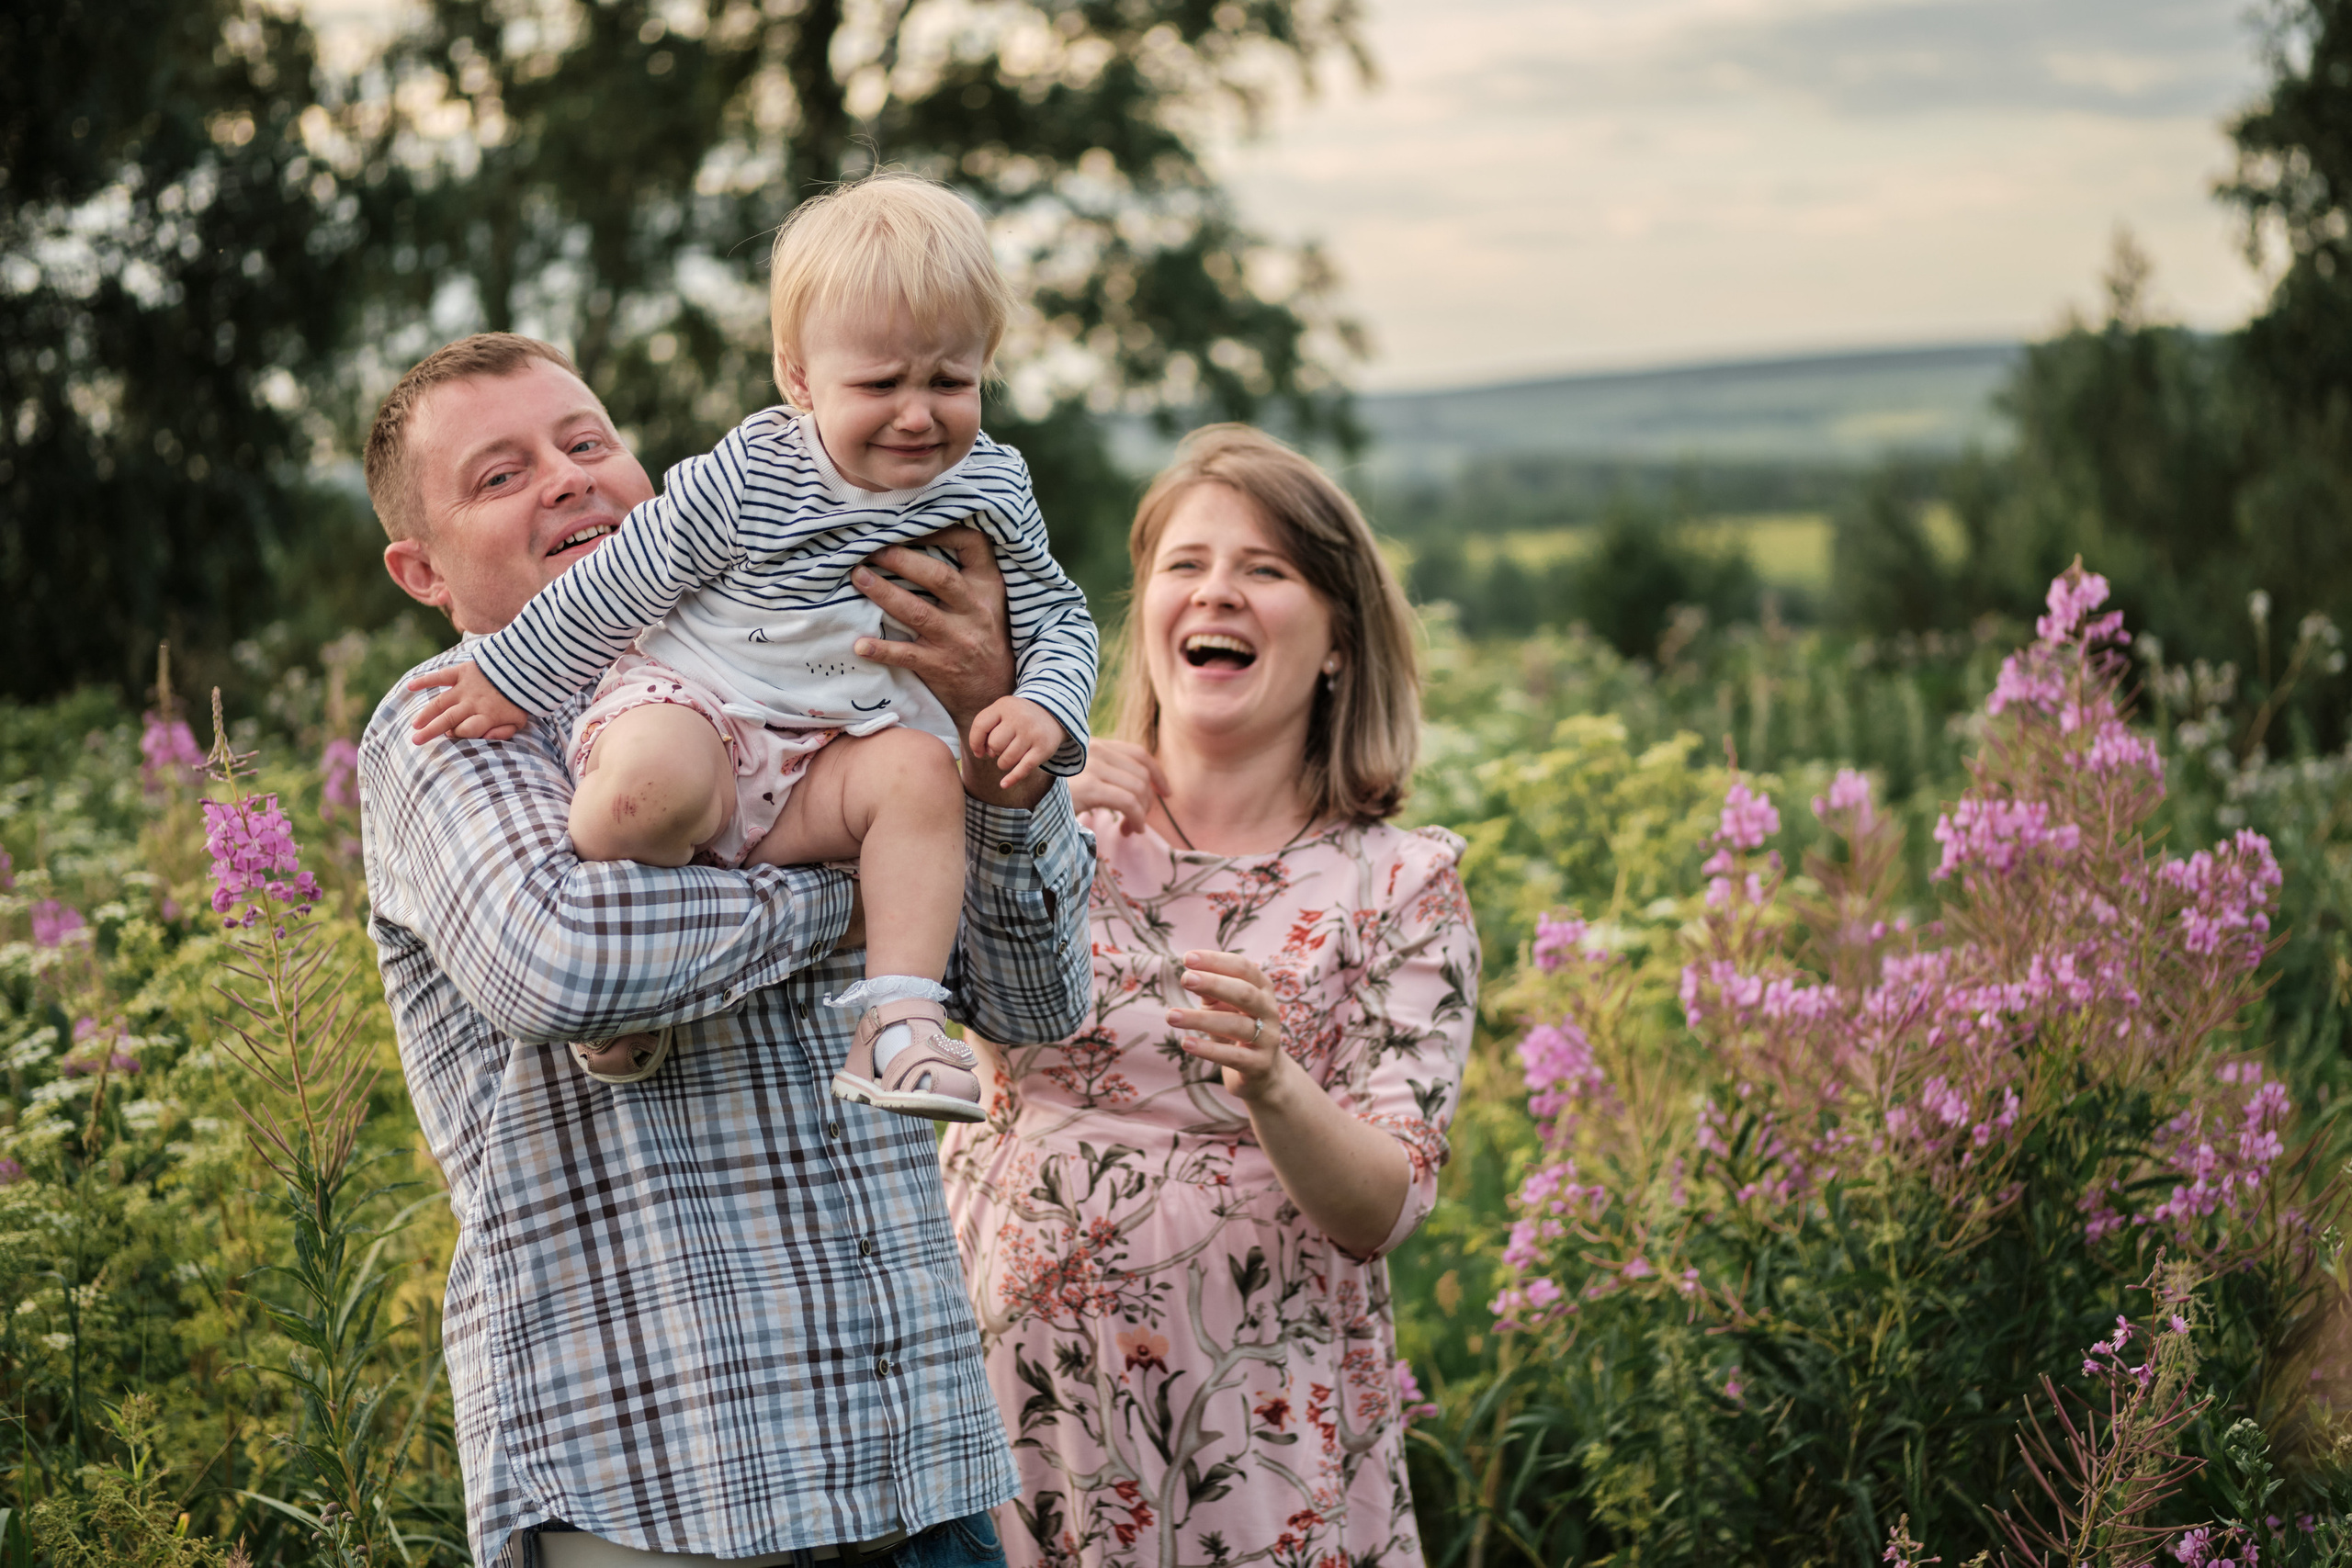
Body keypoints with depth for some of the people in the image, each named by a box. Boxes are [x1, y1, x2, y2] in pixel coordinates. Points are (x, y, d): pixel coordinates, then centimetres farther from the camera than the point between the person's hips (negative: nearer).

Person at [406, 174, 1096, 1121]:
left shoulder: (992, 492, 2)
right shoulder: (745, 478, -10)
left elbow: (1056, 617, 13)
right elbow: (615, 588, 0)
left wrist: (1046, 706, -8)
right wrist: (511, 681, 6)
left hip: (829, 761, 3)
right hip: (690, 710, -3)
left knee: (920, 773, -29)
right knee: (650, 786, -37)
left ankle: (898, 1024, -31)